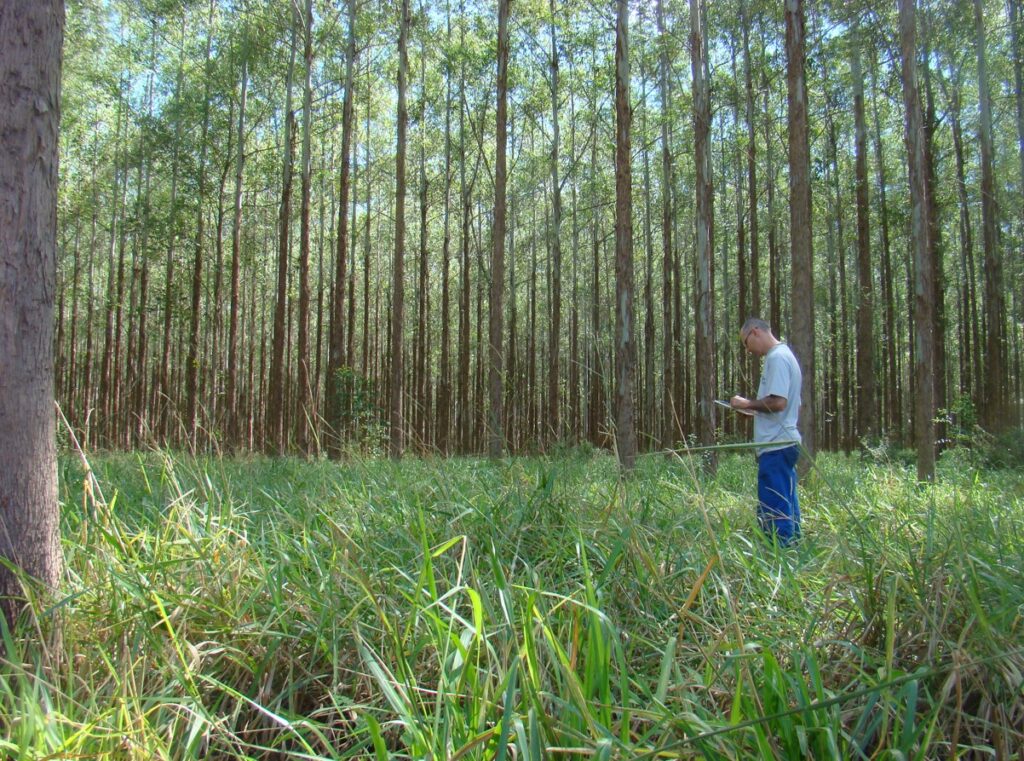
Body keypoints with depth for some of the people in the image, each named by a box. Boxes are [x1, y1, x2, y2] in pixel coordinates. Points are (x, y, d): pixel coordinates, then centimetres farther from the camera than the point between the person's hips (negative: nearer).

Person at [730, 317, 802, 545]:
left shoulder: (777, 358, -12)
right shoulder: (786, 356, 20)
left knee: (773, 511, -8)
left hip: (775, 446, -11)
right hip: (785, 443, 11)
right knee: (788, 508, 14)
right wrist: (754, 408, 18)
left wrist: (747, 404, -10)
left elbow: (778, 402, -23)